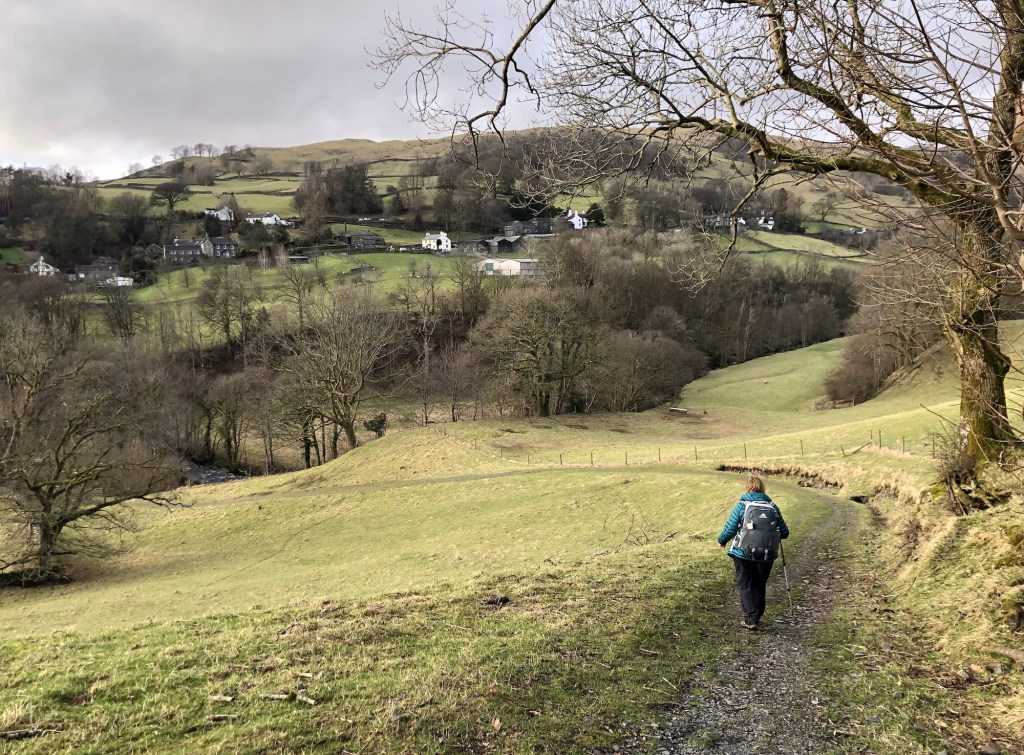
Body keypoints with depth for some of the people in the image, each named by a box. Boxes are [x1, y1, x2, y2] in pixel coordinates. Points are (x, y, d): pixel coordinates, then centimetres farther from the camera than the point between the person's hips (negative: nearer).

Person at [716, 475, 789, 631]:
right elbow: (784, 533, 4)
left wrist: (721, 541, 11)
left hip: (743, 554, -3)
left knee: (745, 586, 7)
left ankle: (750, 619, -3)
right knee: (759, 586, 19)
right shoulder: (772, 506, 1)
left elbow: (730, 529, -8)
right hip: (766, 555, 3)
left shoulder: (742, 506, -9)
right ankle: (757, 617, 27)